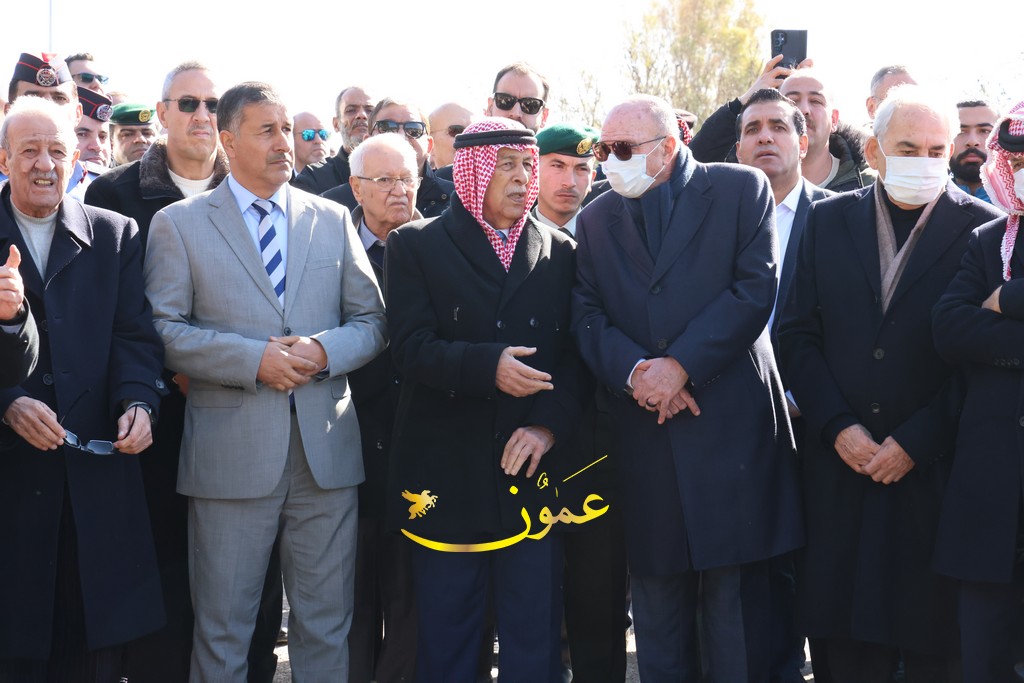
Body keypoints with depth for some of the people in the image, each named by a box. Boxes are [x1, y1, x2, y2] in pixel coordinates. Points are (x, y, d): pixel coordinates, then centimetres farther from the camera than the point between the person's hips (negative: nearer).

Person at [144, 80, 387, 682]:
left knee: (327, 626, 9)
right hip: (230, 450, -2)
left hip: (326, 447, 3)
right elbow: (163, 330, -4)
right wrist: (253, 359, -15)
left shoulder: (334, 220, 12)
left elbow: (373, 321, 10)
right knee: (223, 632, 5)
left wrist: (325, 351, -11)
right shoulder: (179, 224, 3)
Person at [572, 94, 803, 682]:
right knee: (657, 585, 9)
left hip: (730, 419, -3)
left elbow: (756, 290, -8)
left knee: (735, 590, 1)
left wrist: (681, 365, -14)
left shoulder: (742, 190, 1)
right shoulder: (597, 220, 12)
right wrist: (635, 371, -14)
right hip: (643, 430, 3)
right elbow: (588, 317, 4)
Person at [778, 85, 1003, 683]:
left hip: (936, 467, -2)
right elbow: (798, 335, 6)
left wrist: (915, 442, -11)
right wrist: (838, 427, -6)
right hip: (842, 458, 2)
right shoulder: (828, 220, 7)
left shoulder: (983, 229, -2)